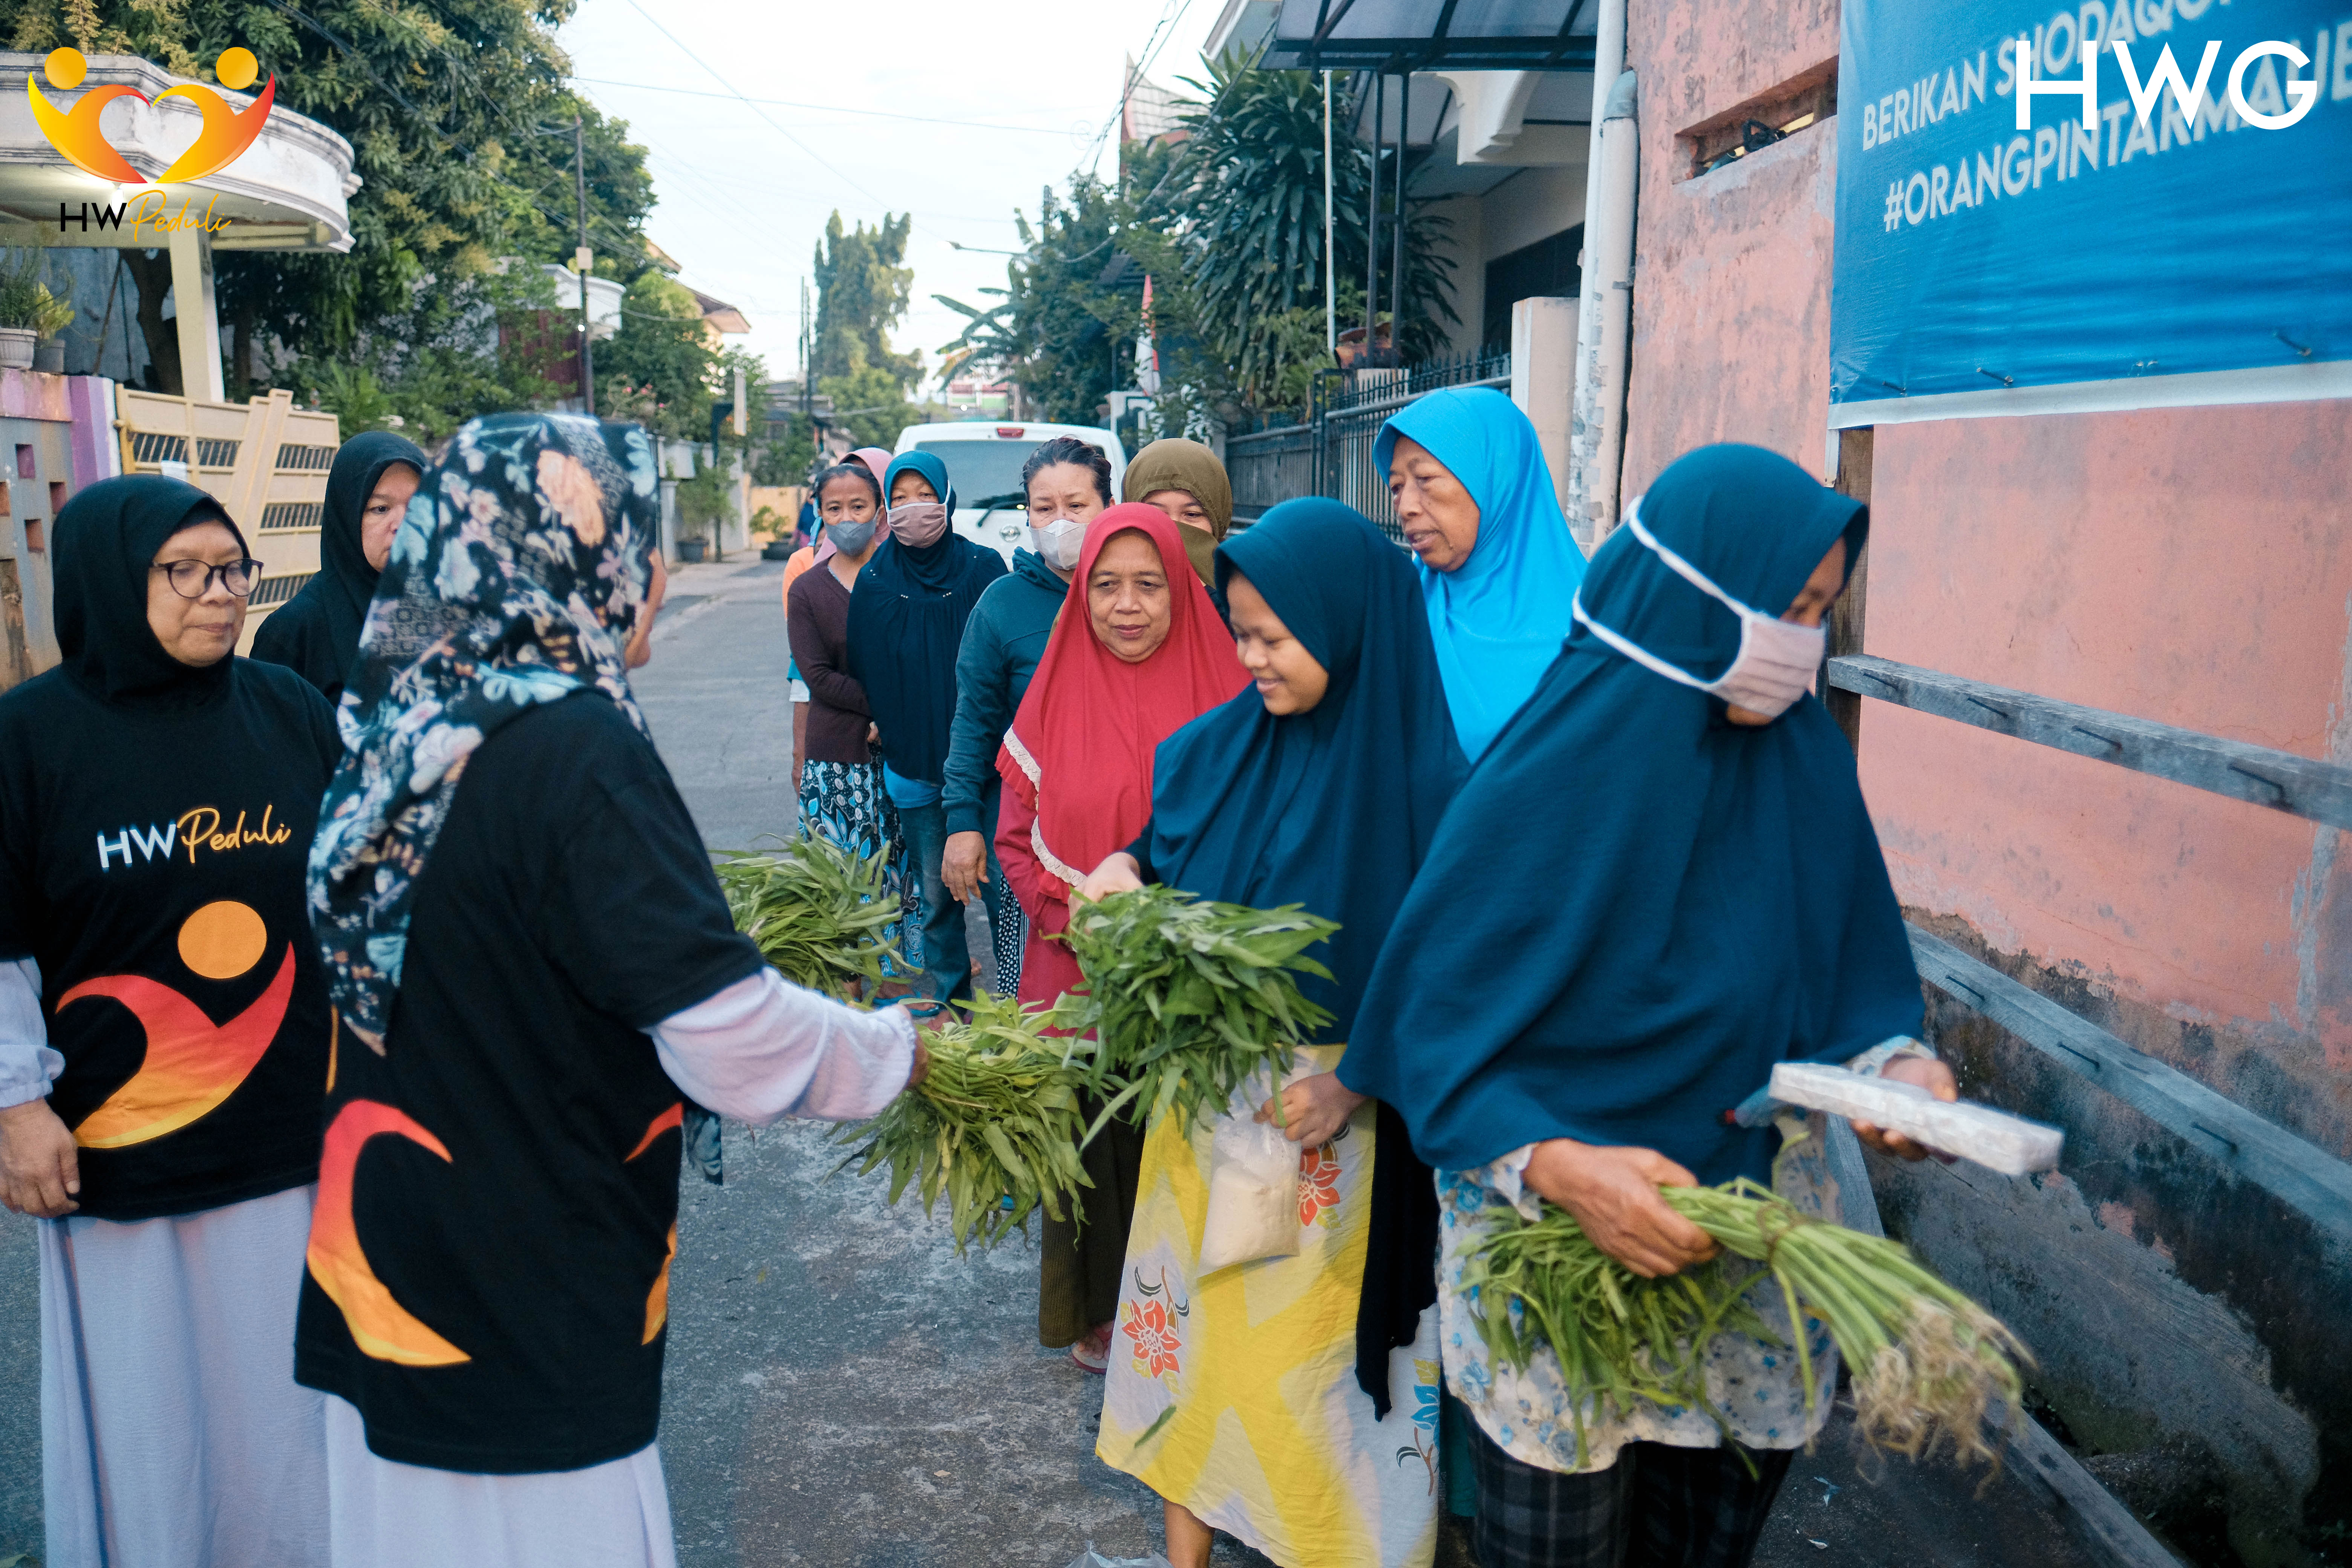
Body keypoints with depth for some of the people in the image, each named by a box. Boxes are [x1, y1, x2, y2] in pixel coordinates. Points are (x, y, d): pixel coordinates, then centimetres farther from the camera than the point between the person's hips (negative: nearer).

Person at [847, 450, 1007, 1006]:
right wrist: (879, 723, 9)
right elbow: (862, 670, 14)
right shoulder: (874, 581, 5)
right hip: (912, 765, 2)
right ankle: (951, 1005, 20)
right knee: (935, 893, 7)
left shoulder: (983, 568, -2)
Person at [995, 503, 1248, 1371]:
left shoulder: (1221, 697, -1)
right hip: (1077, 973, 1)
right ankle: (1096, 1314, 29)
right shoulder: (1055, 698, 2)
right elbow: (1014, 839, 6)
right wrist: (1077, 917, -10)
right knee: (1090, 1141, 8)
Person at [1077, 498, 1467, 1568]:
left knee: (1304, 1347, 9)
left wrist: (1358, 1081, -21)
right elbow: (1165, 849, 13)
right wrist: (1126, 872, -8)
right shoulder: (1218, 746, -1)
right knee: (1193, 1317, 15)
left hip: (1338, 1120, -4)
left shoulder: (1424, 783, -15)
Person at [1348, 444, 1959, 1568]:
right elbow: (1436, 1019, -16)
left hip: (1754, 1214, 5)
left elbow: (1848, 966, 7)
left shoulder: (1804, 758, -4)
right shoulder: (1554, 778, -20)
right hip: (1560, 1228, -5)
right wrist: (1560, 1167, -29)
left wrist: (1890, 1060, -13)